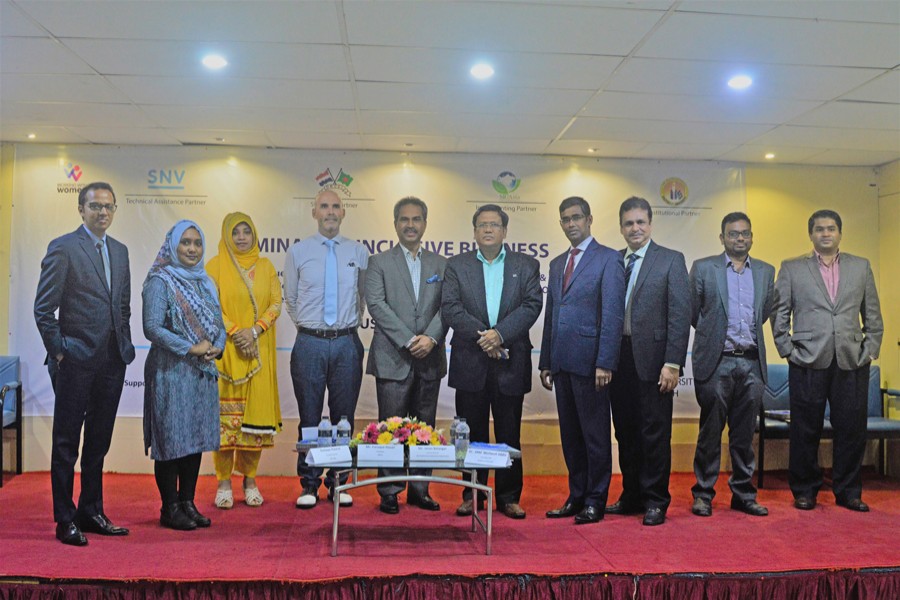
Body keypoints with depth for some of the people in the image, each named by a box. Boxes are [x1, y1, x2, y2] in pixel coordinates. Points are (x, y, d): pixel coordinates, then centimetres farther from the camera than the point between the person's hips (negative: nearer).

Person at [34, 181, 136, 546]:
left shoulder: (119, 251, 14)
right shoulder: (63, 248, -6)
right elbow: (43, 308, -8)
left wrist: (125, 347, 11)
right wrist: (59, 351, -10)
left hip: (112, 362, 6)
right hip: (76, 360, -6)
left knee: (99, 442, 14)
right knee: (67, 443, 4)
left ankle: (91, 513, 25)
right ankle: (65, 520, 13)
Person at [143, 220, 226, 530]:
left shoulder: (206, 283, 15)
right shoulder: (160, 281, -6)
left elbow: (218, 323, 16)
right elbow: (152, 327, -15)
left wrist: (216, 348, -5)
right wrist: (191, 348, -17)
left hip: (203, 373, 7)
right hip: (171, 372, -7)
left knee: (196, 438, 10)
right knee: (172, 439, -1)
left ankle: (188, 502, 20)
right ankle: (170, 508, 9)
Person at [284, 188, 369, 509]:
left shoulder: (359, 252, 5)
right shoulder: (298, 251, 3)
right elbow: (291, 299, 11)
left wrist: (349, 325, 12)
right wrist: (307, 327, 11)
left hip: (346, 342, 1)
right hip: (310, 342, -1)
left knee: (344, 417, 8)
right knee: (309, 417, 6)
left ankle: (339, 483, 20)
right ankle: (309, 484, 18)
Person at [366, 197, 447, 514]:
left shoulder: (440, 265, 13)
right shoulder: (379, 262, 5)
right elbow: (376, 305, -7)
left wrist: (431, 337, -14)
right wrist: (408, 340, -15)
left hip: (430, 359, 3)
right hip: (393, 358, -3)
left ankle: (419, 489, 20)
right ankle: (389, 492, 10)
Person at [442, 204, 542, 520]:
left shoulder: (526, 266, 9)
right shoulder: (456, 265, 8)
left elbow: (532, 305, -4)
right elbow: (450, 309, -4)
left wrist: (500, 333, -16)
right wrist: (482, 336, -15)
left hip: (510, 361, 0)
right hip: (470, 362, 0)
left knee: (509, 433, 5)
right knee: (472, 433, 7)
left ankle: (508, 497, 17)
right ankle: (472, 495, 18)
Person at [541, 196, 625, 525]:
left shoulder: (608, 259, -3)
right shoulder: (557, 264, 18)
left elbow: (613, 314, -10)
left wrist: (605, 363, -16)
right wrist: (545, 362, 13)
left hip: (589, 360, -6)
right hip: (562, 362, 7)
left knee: (595, 434, 2)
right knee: (570, 435, 12)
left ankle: (595, 501, 12)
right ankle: (576, 497, 22)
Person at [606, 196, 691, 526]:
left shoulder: (671, 260, -1)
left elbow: (680, 315, -7)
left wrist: (672, 363, -14)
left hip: (652, 359, -4)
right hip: (618, 359, 4)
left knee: (655, 433, 2)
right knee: (626, 433, 11)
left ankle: (655, 501, 13)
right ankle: (631, 496, 24)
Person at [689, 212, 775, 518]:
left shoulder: (766, 271, 11)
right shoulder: (703, 268, 1)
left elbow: (765, 313, 19)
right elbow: (692, 312, 5)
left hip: (752, 362, 3)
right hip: (716, 361, -3)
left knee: (745, 434, 9)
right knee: (710, 432, 2)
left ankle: (743, 493, 19)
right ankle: (703, 494, 12)